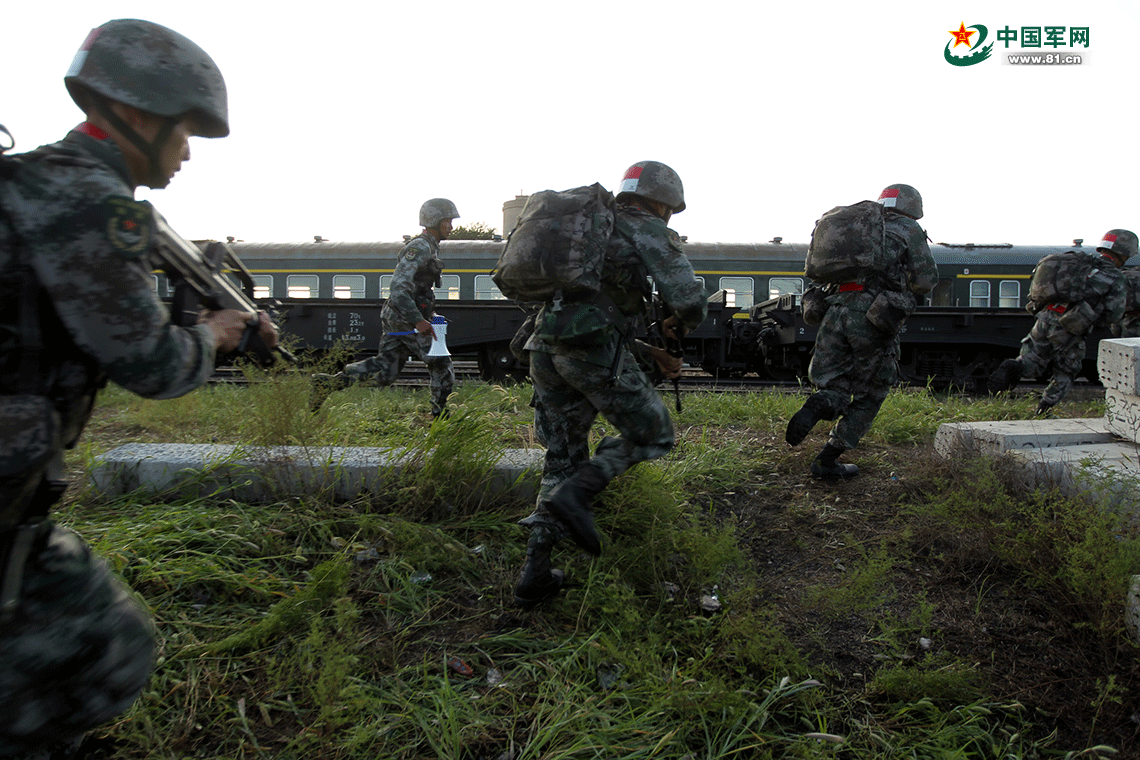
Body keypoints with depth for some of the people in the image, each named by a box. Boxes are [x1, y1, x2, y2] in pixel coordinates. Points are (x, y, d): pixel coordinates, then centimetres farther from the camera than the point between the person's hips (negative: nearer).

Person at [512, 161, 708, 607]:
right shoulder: (648, 231, 4)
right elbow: (690, 302, -8)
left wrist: (650, 354, 29)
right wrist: (679, 327, 16)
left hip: (547, 347, 8)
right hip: (595, 351, -8)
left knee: (564, 459, 16)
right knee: (653, 435, 13)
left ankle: (535, 574, 12)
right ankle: (576, 494, -7)